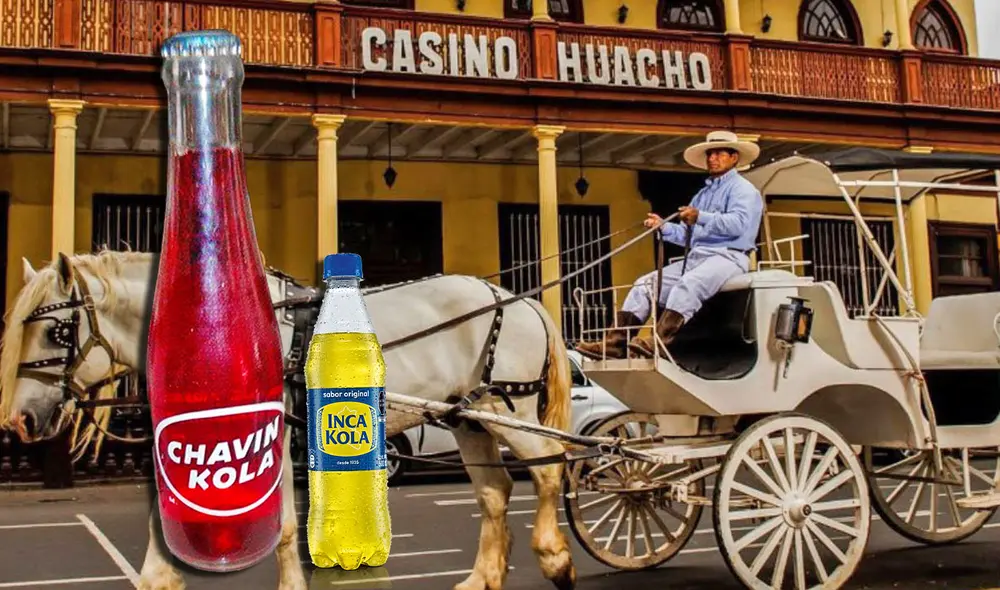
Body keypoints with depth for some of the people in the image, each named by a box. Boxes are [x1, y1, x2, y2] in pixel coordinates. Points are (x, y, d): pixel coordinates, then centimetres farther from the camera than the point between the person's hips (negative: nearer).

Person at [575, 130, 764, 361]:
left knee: (687, 285, -36)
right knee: (646, 284, -5)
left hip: (727, 257, -8)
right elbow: (687, 234, 21)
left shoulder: (743, 189, 2)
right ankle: (616, 342, -15)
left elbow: (738, 223, -18)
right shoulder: (703, 193, 29)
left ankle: (660, 341, -49)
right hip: (696, 256, 8)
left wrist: (701, 217, -29)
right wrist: (663, 227, 3)